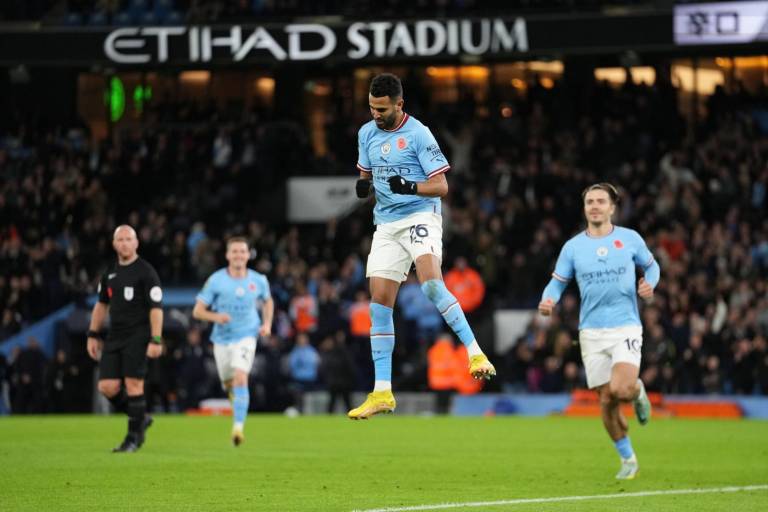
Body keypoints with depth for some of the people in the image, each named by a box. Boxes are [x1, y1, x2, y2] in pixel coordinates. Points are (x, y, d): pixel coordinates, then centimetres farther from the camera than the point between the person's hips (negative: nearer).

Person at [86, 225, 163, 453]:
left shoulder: (146, 271, -7)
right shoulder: (110, 272, 13)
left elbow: (156, 307, -11)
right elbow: (101, 304, 23)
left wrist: (156, 340, -17)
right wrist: (93, 335, 18)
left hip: (137, 337, -6)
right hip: (114, 338, 6)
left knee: (133, 385, -8)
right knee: (107, 387, -1)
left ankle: (134, 437, 3)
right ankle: (141, 418, 20)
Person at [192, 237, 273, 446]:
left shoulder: (258, 280, -3)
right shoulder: (216, 280, -9)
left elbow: (267, 301, 18)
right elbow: (197, 311, -7)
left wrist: (267, 323, 1)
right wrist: (215, 316, -27)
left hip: (246, 337, -1)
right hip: (222, 338, 1)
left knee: (240, 378, -22)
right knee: (229, 384, 14)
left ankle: (238, 427, -23)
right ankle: (238, 400, 51)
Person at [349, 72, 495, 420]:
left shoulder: (418, 134, -9)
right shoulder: (367, 133, 9)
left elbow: (441, 186, -10)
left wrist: (410, 187, -27)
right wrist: (363, 185, -1)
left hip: (420, 216, -6)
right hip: (387, 224, 6)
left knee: (431, 283, -31)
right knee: (379, 302, -1)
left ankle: (475, 353, -26)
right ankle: (382, 393, 2)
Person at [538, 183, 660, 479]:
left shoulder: (630, 239, 2)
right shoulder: (572, 247, 5)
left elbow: (651, 266, 16)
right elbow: (558, 282, 9)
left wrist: (649, 284, -7)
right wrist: (548, 301, -14)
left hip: (625, 327, -2)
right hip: (591, 331, 2)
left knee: (621, 390, -24)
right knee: (606, 400, 1)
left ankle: (638, 391, 15)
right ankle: (628, 459, 19)